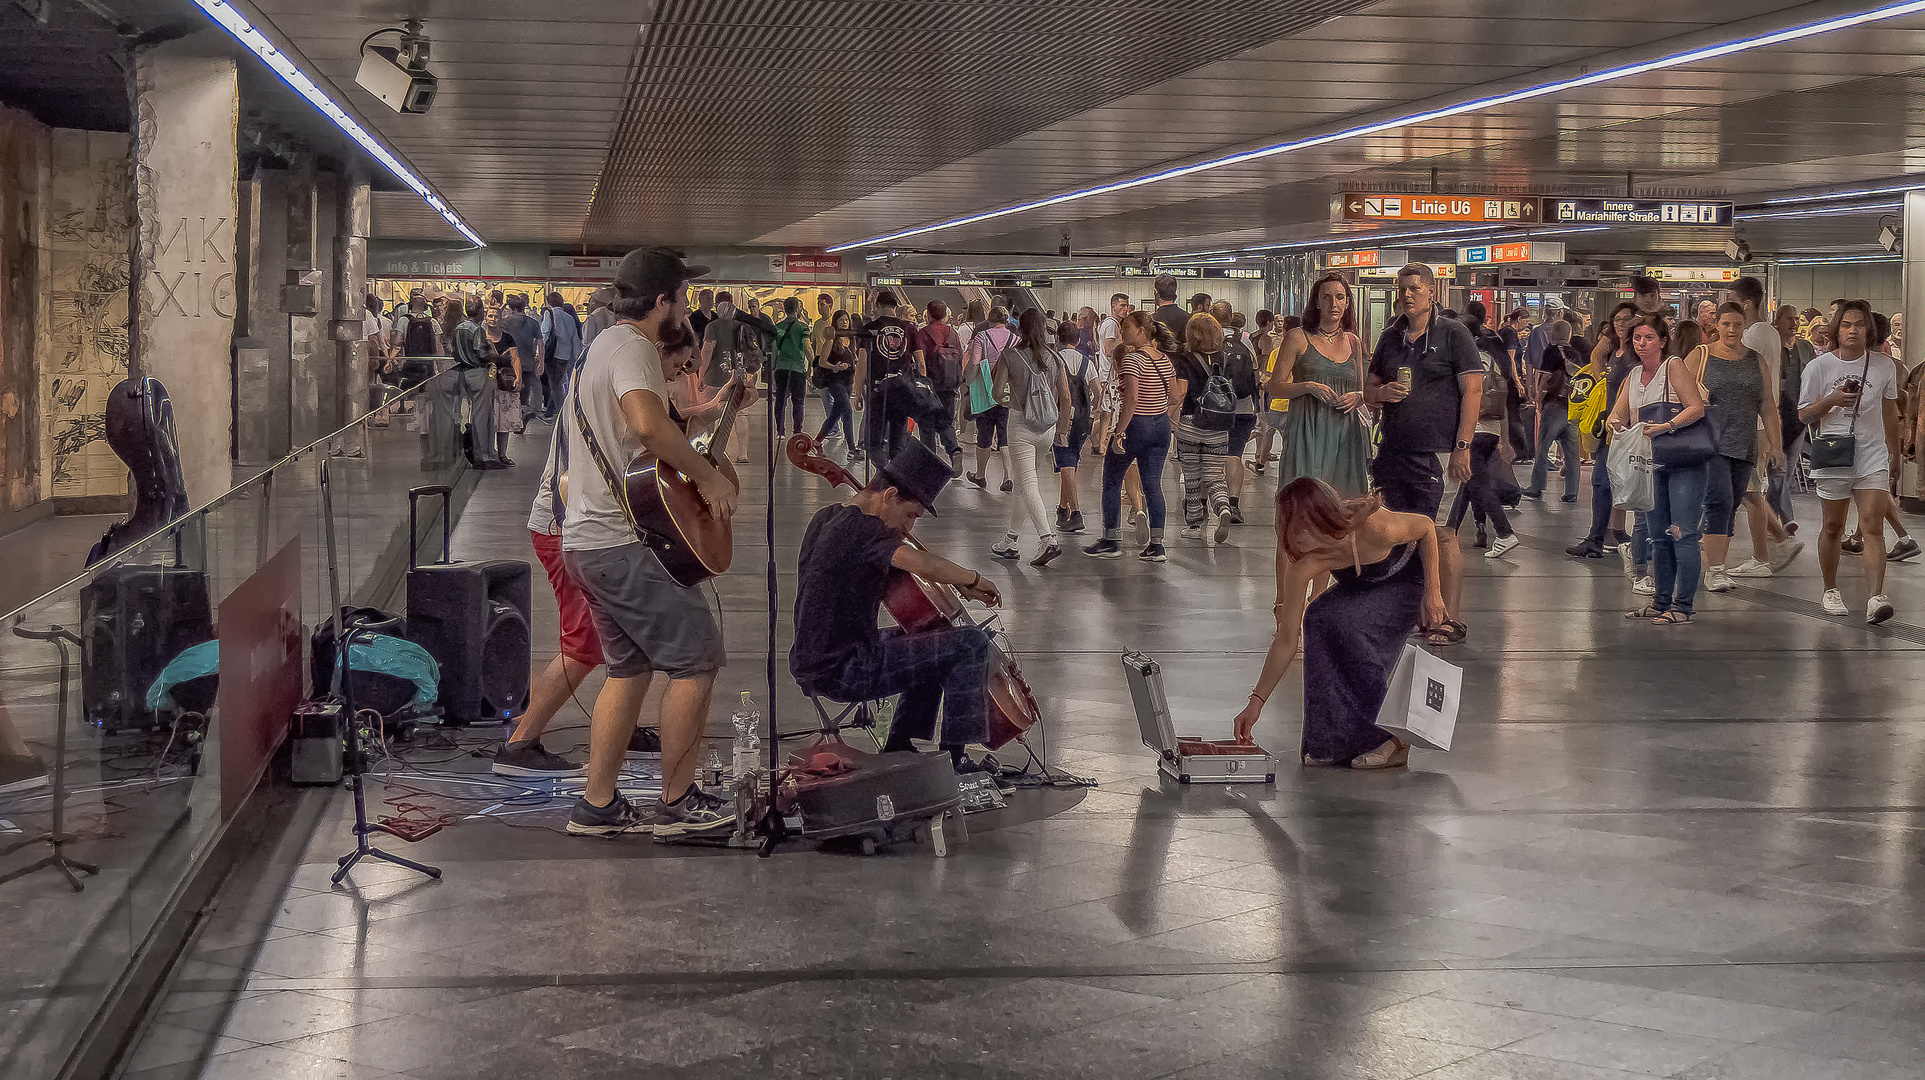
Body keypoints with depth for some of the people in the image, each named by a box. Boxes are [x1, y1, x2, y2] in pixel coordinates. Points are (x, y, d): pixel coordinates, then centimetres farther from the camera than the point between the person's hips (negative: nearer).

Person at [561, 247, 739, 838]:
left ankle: (597, 806, 17)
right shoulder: (633, 347, -15)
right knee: (697, 659, -2)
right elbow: (648, 423, -34)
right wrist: (709, 477, -23)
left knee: (630, 668, 16)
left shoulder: (603, 343, 19)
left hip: (586, 540, 10)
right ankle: (677, 803, 5)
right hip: (626, 542, -10)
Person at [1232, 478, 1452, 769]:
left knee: (1341, 622, -27)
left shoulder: (1372, 527, -38)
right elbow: (1286, 640, -18)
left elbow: (1425, 526, -16)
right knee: (1319, 618, -22)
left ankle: (1389, 739, -16)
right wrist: (1256, 702, -21)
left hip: (1416, 578, -5)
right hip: (1366, 587, 5)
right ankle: (1331, 742, -8)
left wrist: (1433, 594, -19)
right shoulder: (1301, 565, -24)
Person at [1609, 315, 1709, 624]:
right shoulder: (1634, 375, 14)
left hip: (1685, 462, -7)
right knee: (1658, 536, 10)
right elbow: (1618, 415, 13)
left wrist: (1665, 427, -26)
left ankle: (1682, 605, -7)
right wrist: (1616, 423, -11)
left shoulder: (1674, 366, -6)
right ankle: (1662, 601, 17)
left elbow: (1696, 407, -14)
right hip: (1652, 464, 7)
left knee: (1682, 534, -9)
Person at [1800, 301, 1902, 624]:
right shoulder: (1819, 367, 0)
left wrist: (1893, 453, 20)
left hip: (1873, 456, 0)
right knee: (1833, 527, 9)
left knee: (1873, 526, -12)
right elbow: (1804, 415, 3)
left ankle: (1876, 597, -21)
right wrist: (1832, 400, -15)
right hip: (1832, 455, 0)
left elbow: (1889, 412, 17)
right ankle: (1831, 590, 27)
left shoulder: (1884, 365, 6)